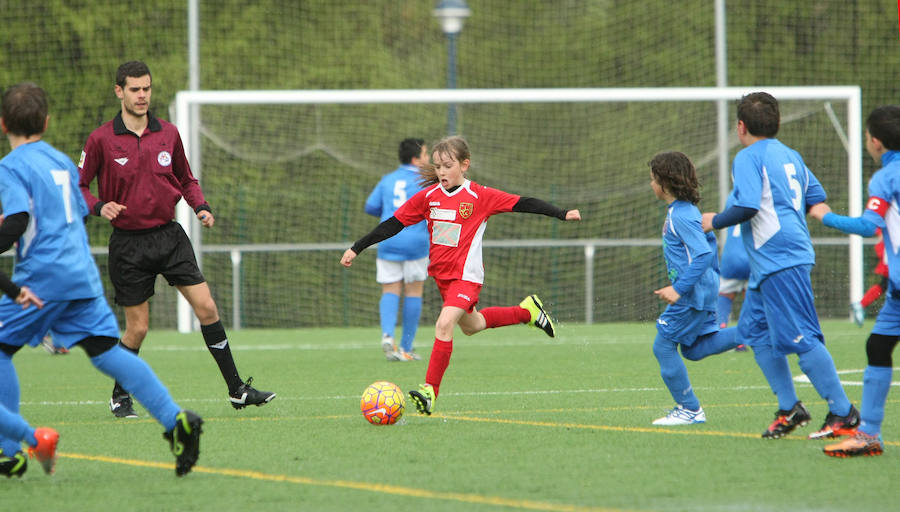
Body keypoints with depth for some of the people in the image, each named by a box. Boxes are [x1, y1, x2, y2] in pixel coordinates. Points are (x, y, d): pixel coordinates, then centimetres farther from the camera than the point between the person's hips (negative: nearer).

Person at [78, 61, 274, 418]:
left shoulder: (168, 134, 5)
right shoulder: (101, 140, -6)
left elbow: (186, 179, 18)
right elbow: (78, 185, 1)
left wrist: (201, 207, 0)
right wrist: (99, 207, -18)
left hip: (169, 235, 3)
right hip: (128, 242, -3)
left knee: (207, 308, -6)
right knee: (137, 328, 0)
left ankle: (237, 390, 0)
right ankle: (120, 396, 23)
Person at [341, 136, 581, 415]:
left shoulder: (480, 196, -10)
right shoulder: (428, 196, 1)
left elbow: (522, 203, -8)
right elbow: (394, 223, 5)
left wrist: (563, 213, -14)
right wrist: (357, 248, 4)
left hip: (467, 274, -6)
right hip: (441, 274, 6)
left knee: (444, 324, -23)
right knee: (471, 325, 23)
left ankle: (430, 390, -20)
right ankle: (526, 311, 46)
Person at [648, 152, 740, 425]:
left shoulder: (681, 215, -20)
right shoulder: (682, 210, 11)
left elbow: (703, 255, -27)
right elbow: (709, 240, 22)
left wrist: (678, 289, -28)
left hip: (694, 293, -10)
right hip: (703, 288, 10)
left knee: (664, 346, -1)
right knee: (694, 348, 16)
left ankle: (689, 409, 5)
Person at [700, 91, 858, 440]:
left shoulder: (748, 158, -9)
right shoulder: (790, 156, 17)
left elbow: (746, 206, -20)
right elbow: (817, 198, 18)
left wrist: (715, 222, -4)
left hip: (779, 262, -10)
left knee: (800, 338, -10)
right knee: (754, 330, 13)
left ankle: (843, 413, -10)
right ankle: (789, 408, 12)